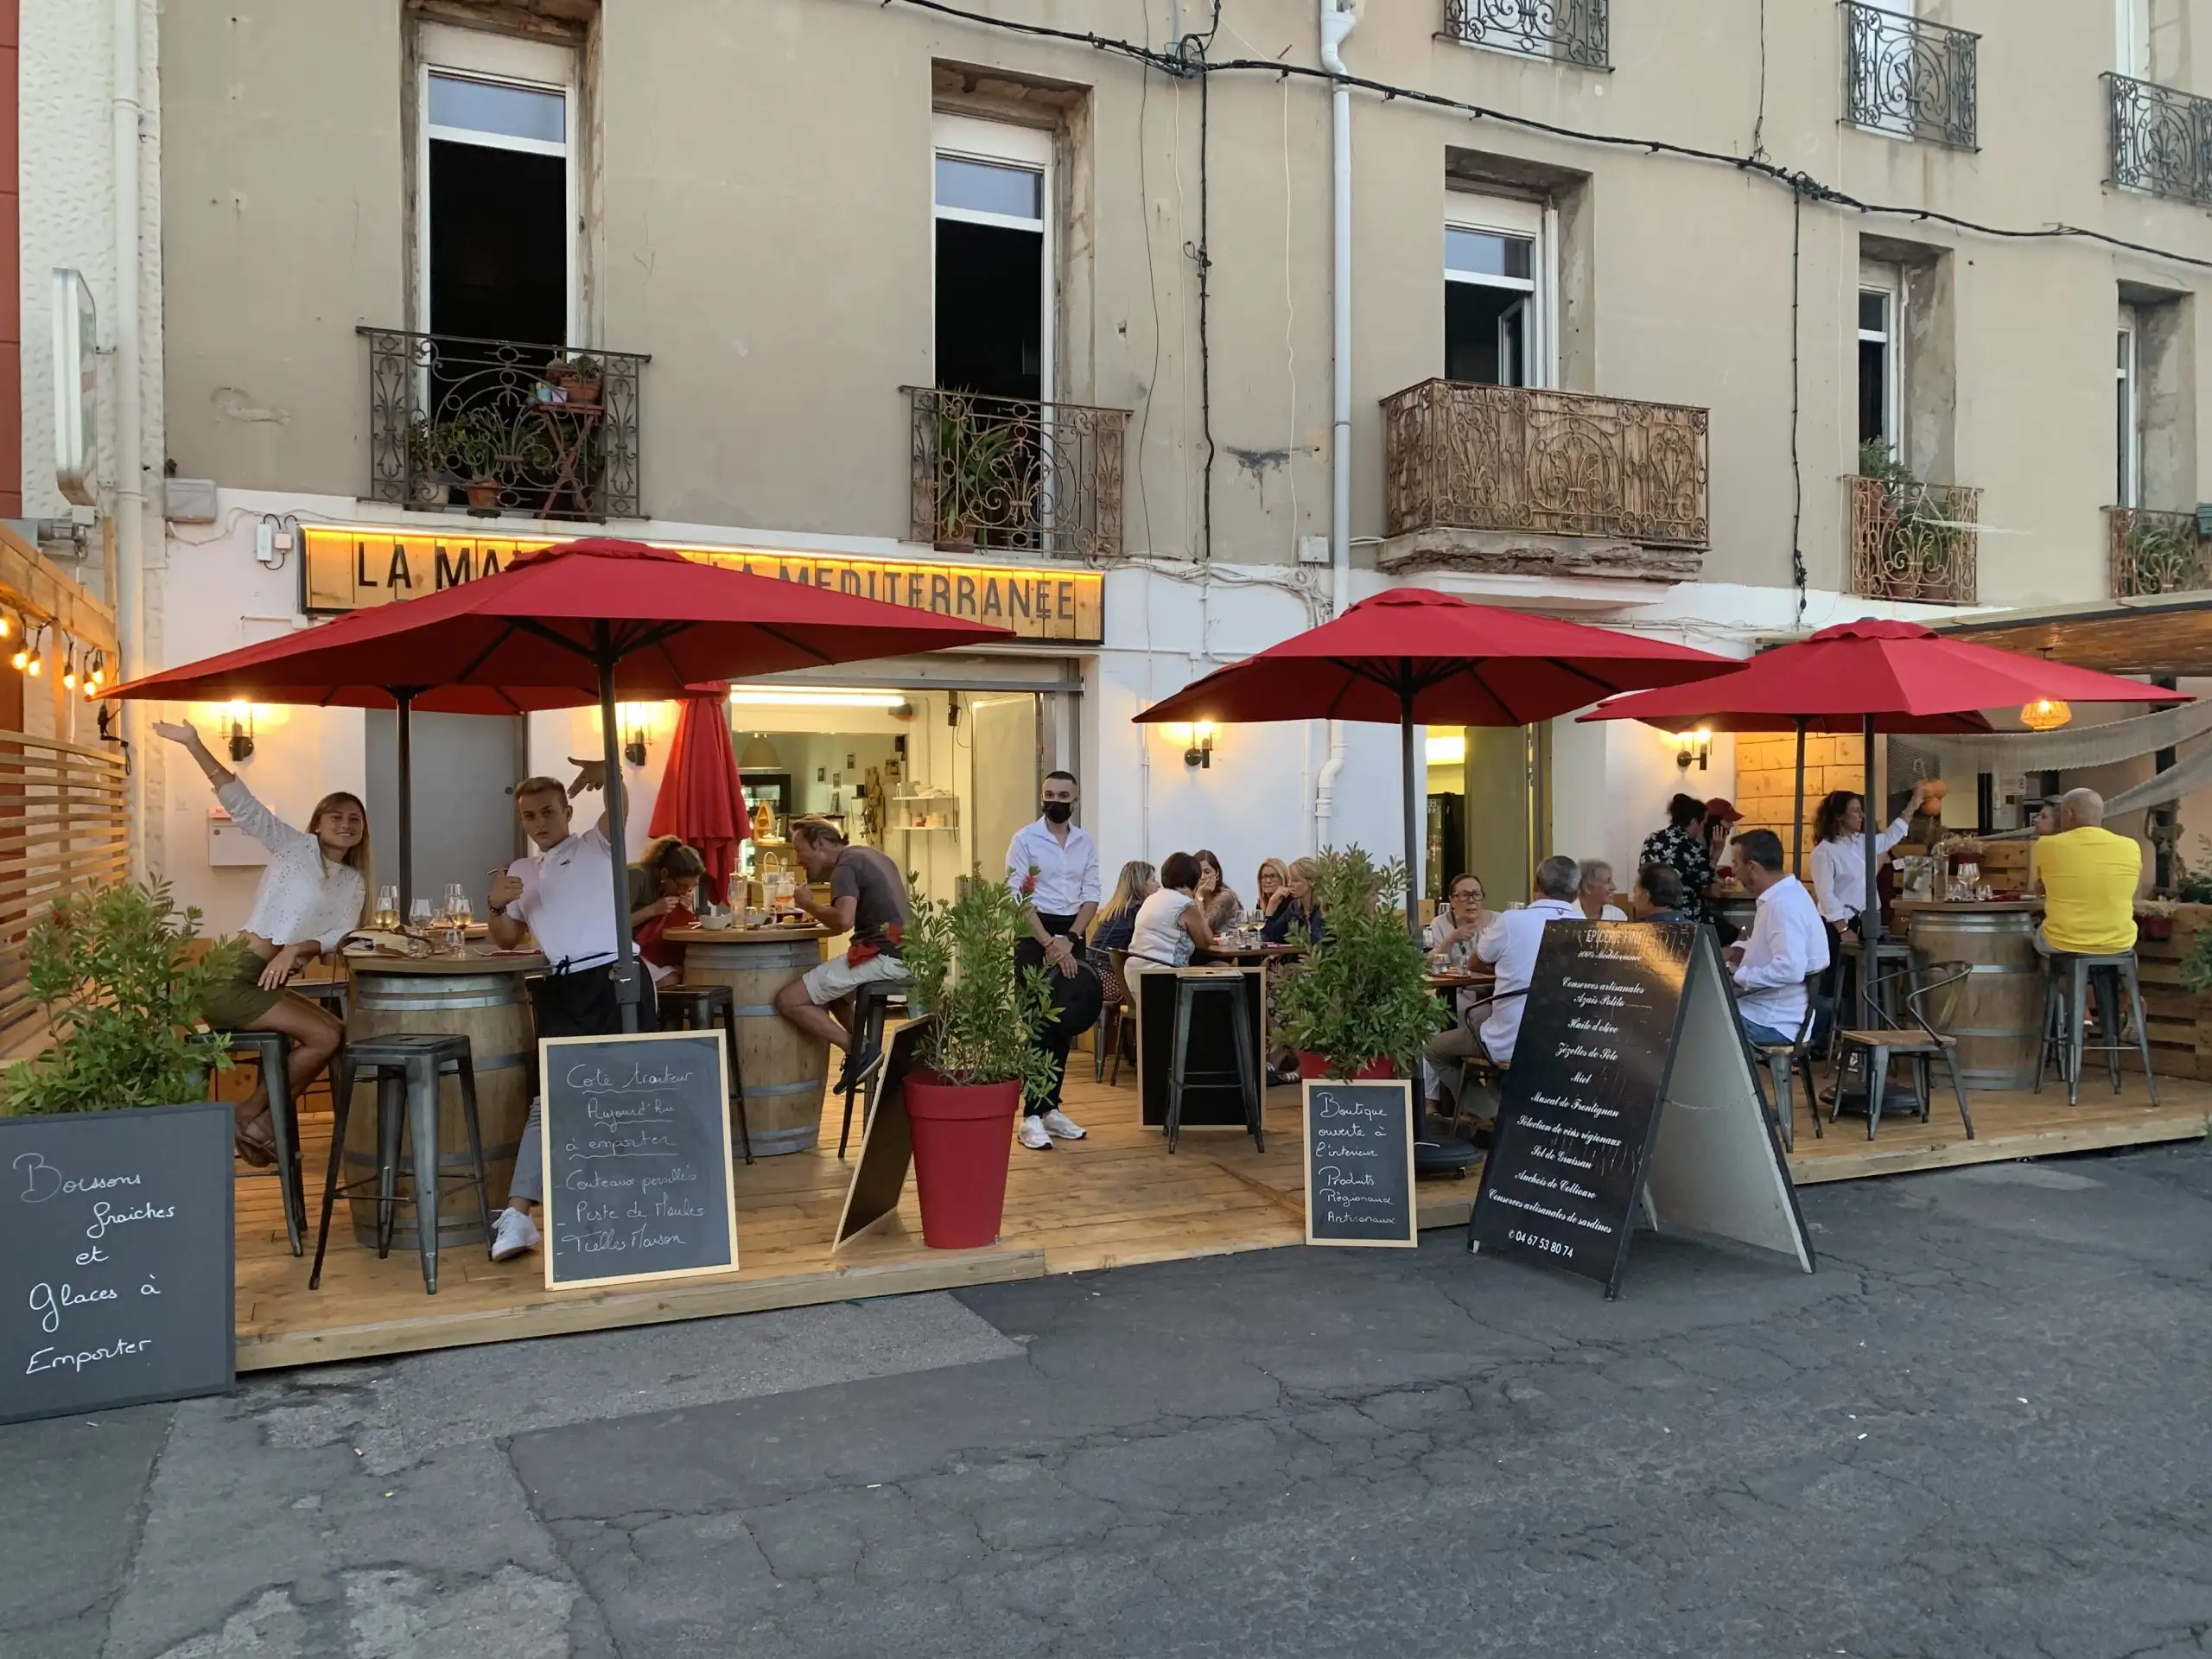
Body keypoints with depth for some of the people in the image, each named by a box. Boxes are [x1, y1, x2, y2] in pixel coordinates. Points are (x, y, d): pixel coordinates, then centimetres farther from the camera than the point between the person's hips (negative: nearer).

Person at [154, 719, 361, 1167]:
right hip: (230, 976, -7)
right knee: (324, 1036, -16)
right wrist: (194, 745, -18)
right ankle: (248, 1114, 0)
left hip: (269, 981, 7)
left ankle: (262, 1119, 8)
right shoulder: (295, 846, 0)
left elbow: (339, 935, 3)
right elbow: (241, 802, -9)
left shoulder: (354, 882, 16)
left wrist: (298, 948, -17)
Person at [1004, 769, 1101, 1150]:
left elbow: (1091, 896, 5)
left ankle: (1050, 1106, 17)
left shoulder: (1086, 842, 7)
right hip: (1034, 933, -5)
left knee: (1065, 1020, 8)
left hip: (1072, 935, 5)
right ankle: (1032, 1115, -5)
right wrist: (1048, 943, -16)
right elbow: (1018, 897, -11)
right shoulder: (1025, 839, -5)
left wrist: (1069, 940, -9)